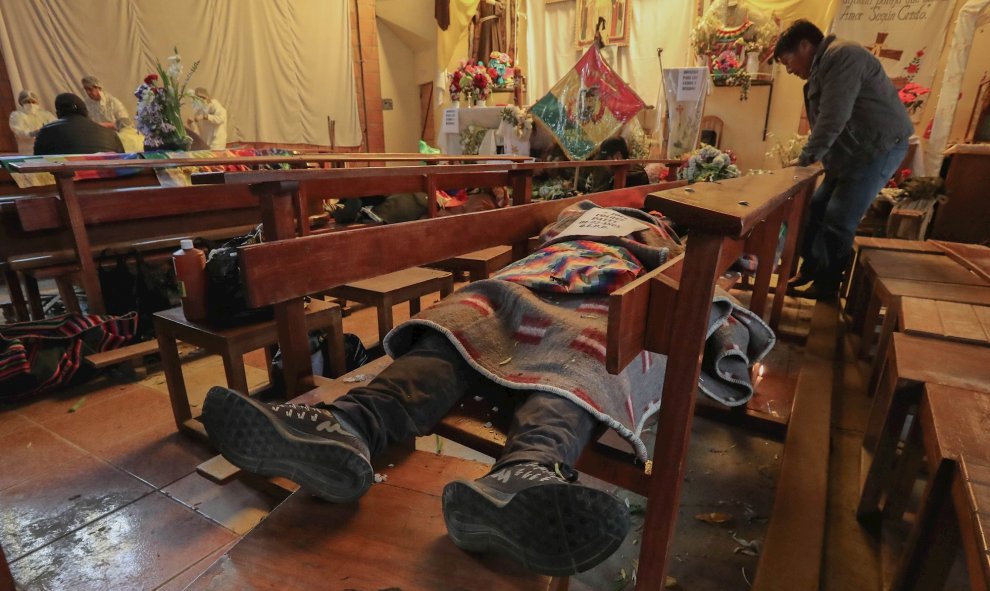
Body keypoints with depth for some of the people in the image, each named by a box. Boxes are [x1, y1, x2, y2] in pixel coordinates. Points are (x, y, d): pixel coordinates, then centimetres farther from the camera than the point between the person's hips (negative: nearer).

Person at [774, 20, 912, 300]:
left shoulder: (840, 55, -15)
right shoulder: (822, 67, 17)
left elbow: (834, 117, -23)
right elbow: (823, 120, 14)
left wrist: (807, 157, -17)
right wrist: (810, 156, 4)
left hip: (879, 148, -10)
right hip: (853, 152, 10)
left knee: (838, 221, -9)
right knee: (816, 208, 11)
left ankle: (826, 287, 4)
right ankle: (810, 269, 24)